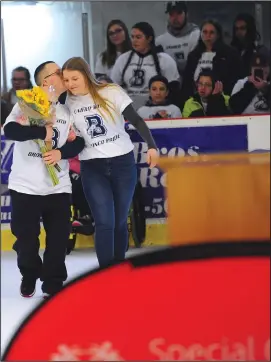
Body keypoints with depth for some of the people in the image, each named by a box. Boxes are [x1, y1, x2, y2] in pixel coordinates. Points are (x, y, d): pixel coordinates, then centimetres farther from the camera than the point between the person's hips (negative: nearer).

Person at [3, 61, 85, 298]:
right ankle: (29, 277, 29)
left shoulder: (67, 111, 9)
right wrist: (43, 131, -22)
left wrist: (61, 152, -12)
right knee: (26, 236, 6)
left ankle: (53, 282, 16)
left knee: (59, 237, 1)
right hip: (25, 186, -3)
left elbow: (78, 142, 7)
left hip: (58, 187, 3)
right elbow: (10, 130, -19)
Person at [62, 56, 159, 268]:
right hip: (92, 168, 1)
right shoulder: (68, 103, -1)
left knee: (120, 222, 7)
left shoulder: (112, 92, -9)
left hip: (123, 163, -1)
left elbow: (136, 120, -6)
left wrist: (152, 146, -16)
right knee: (105, 223, -11)